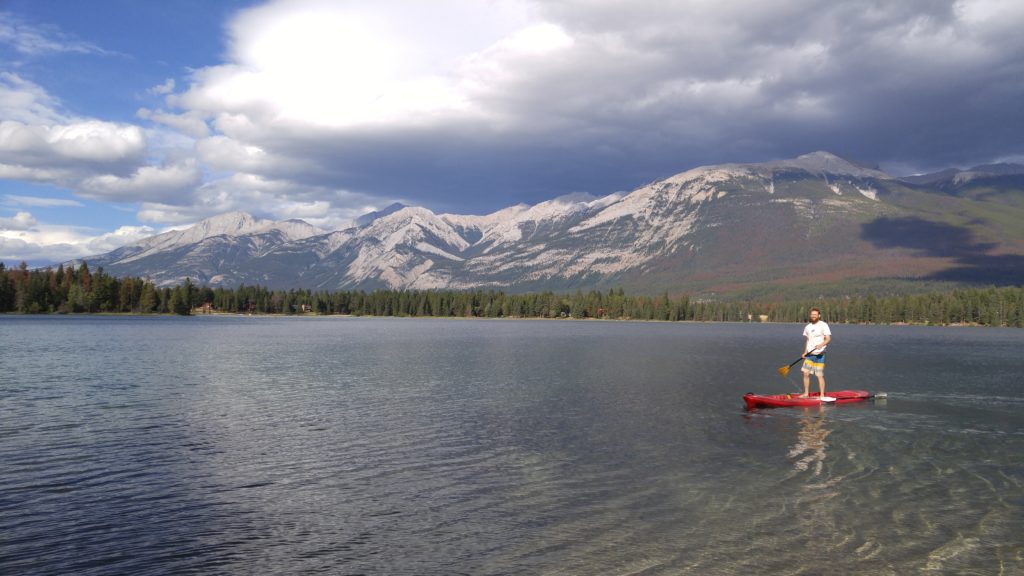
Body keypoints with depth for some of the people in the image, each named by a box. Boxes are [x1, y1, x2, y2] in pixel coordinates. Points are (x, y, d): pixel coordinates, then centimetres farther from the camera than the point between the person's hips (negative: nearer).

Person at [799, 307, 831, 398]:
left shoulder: (823, 325, -6)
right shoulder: (808, 327, 12)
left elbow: (828, 338, -12)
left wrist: (821, 344, -30)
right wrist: (805, 352, 11)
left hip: (819, 354, -6)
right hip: (809, 354, 6)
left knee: (820, 375, -3)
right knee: (806, 373, 3)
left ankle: (822, 395, 5)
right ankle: (806, 393, 14)